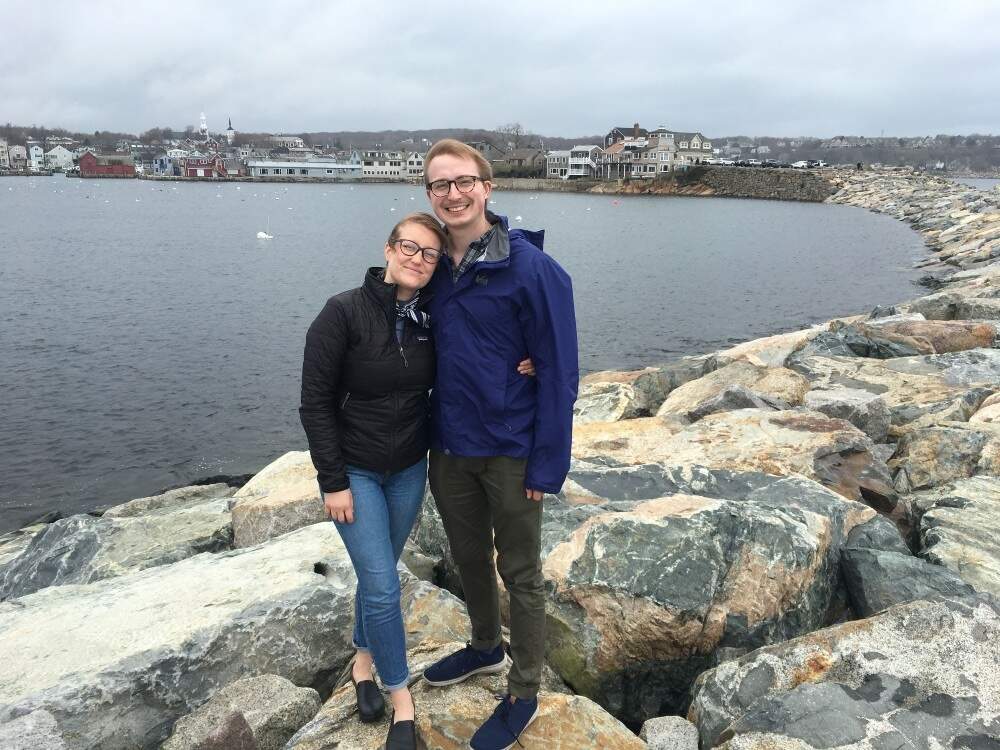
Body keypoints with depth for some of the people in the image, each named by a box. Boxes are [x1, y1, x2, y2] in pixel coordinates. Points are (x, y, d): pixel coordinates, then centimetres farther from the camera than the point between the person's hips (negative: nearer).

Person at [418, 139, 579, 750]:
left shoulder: (531, 268, -16)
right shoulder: (435, 266, 2)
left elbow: (559, 371, -15)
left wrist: (547, 465, -16)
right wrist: (429, 432, 3)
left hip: (510, 452, -6)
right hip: (449, 448, 6)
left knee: (520, 574, 11)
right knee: (469, 557, 23)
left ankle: (524, 694, 29)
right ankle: (486, 648, 48)